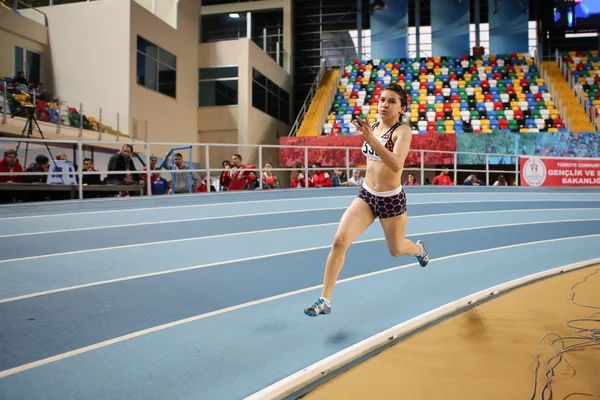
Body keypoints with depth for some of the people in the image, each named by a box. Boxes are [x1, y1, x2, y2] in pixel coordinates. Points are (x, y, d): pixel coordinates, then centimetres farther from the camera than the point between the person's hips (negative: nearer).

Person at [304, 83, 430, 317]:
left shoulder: (403, 130, -15)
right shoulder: (373, 127, 2)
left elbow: (396, 165, -34)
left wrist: (371, 140, -40)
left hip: (391, 199, -4)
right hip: (366, 195, 4)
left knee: (396, 250, 17)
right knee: (339, 241, -15)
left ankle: (419, 249, 58)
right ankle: (325, 301, -7)